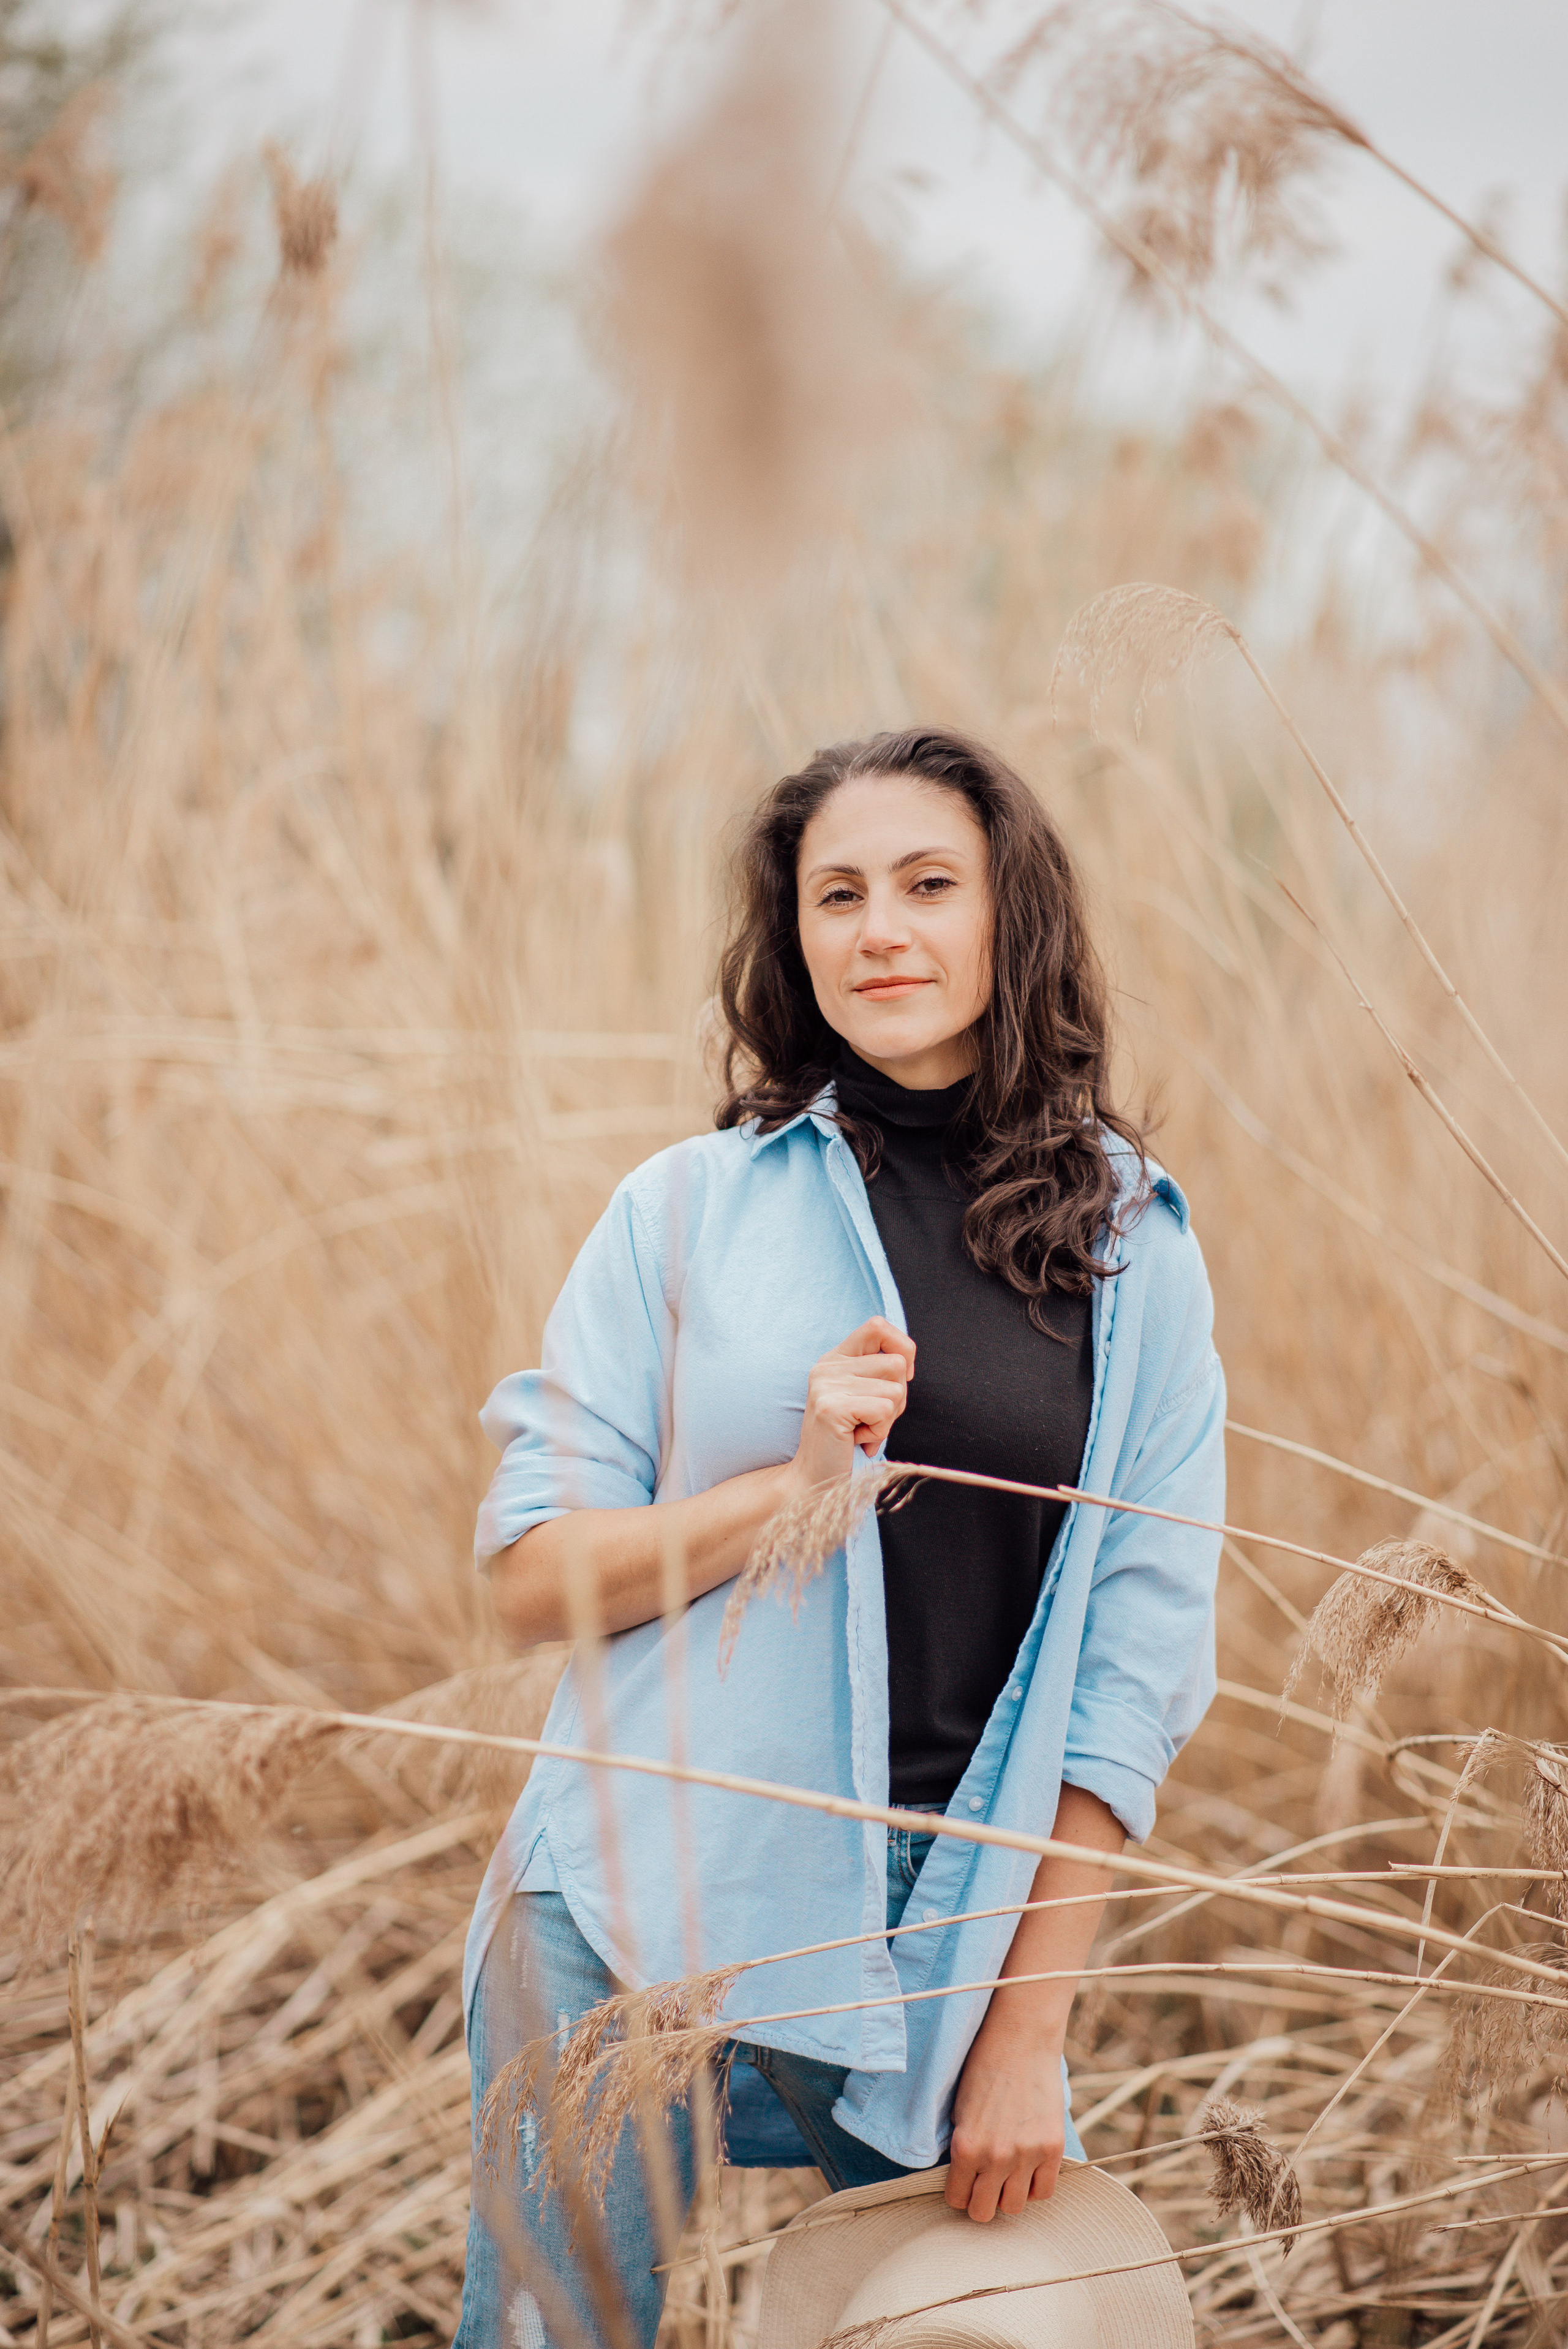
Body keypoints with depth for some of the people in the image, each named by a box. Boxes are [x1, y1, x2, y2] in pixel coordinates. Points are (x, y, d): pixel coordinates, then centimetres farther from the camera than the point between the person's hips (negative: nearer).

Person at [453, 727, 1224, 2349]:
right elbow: (529, 1577, -1)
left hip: (939, 1939, 1)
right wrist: (793, 1482, -16)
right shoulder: (688, 1208, 1)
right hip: (634, 1913, -1)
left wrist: (1030, 2029, -2)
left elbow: (1136, 1664, 2)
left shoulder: (1136, 1257, 3)